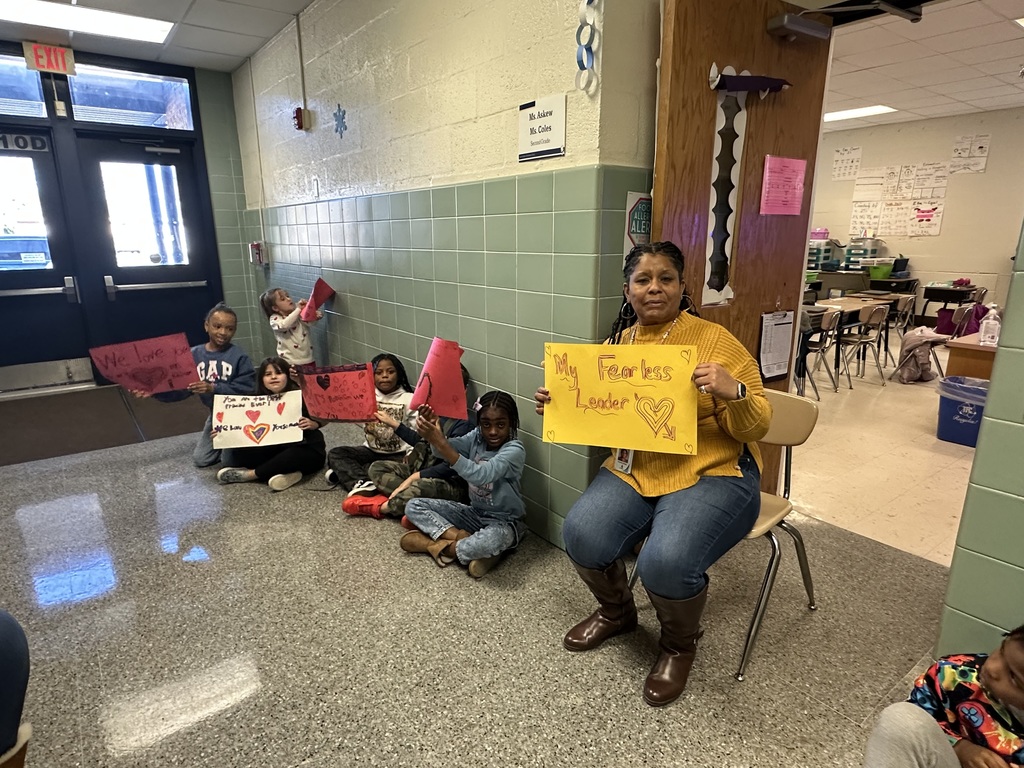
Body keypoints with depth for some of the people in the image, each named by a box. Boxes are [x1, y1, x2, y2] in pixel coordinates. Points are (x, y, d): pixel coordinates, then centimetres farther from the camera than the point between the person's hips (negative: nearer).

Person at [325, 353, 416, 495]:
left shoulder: (409, 399, -5)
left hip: (398, 455, -4)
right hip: (371, 450, 4)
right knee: (335, 453, -14)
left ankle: (346, 473, -21)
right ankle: (363, 483, -34)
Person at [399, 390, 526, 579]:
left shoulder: (514, 450, -21)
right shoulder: (477, 437, -2)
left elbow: (480, 475, -36)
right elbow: (447, 449, -16)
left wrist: (441, 444, -43)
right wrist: (435, 434, -39)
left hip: (504, 521, -6)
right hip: (474, 513, 6)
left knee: (492, 539, -41)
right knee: (414, 506, -1)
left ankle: (439, 546, -14)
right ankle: (462, 537, -17)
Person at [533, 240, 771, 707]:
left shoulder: (714, 340, -6)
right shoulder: (616, 344, 7)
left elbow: (757, 426, -5)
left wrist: (733, 392, -26)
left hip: (711, 475, -4)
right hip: (633, 471, 4)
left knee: (666, 563, -29)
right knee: (582, 536, -21)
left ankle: (680, 643, 11)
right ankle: (616, 611, 16)